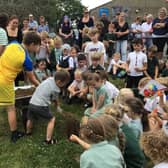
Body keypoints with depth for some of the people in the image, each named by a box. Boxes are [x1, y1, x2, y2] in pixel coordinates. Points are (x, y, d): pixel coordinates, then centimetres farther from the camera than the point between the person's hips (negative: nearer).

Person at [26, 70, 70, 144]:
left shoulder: (50, 79, 8)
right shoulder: (55, 89, -10)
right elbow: (55, 99, 7)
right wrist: (57, 105, 27)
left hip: (32, 103, 7)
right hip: (40, 106, -7)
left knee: (30, 118, 30)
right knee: (52, 119, 11)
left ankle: (28, 132, 57)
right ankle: (48, 139, 11)